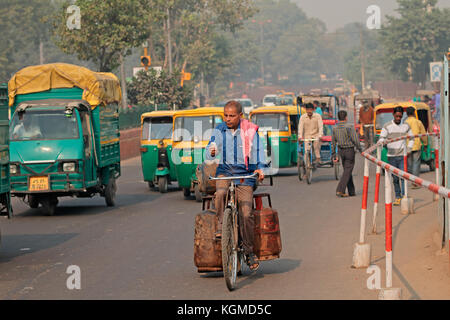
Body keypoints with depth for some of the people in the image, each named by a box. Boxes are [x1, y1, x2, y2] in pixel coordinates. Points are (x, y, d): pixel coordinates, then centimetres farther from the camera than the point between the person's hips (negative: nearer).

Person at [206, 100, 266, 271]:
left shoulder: (250, 131, 0)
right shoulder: (219, 130, 6)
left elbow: (258, 151, -2)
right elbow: (209, 155, 3)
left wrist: (259, 168, -20)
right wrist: (212, 152, -22)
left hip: (245, 174, -1)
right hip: (225, 171, 1)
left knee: (246, 213, -11)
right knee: (220, 193, -34)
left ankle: (249, 252, 3)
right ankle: (221, 226, -14)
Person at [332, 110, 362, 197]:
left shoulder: (335, 129, 3)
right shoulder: (349, 128, -16)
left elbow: (333, 143, 7)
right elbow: (355, 140, -17)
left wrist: (334, 156, 13)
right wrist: (360, 150, -4)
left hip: (341, 151, 6)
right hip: (349, 151, -6)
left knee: (347, 171, 16)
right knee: (347, 171, -3)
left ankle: (351, 191, 19)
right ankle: (340, 190, -14)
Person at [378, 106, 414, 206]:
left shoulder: (406, 126, 7)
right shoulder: (387, 126, 2)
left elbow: (411, 139, 18)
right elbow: (381, 139, -3)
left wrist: (408, 149, 6)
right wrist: (380, 144, -26)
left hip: (403, 155, 0)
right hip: (391, 156, 0)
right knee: (395, 178, 6)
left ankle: (404, 196, -14)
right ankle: (397, 197, 16)